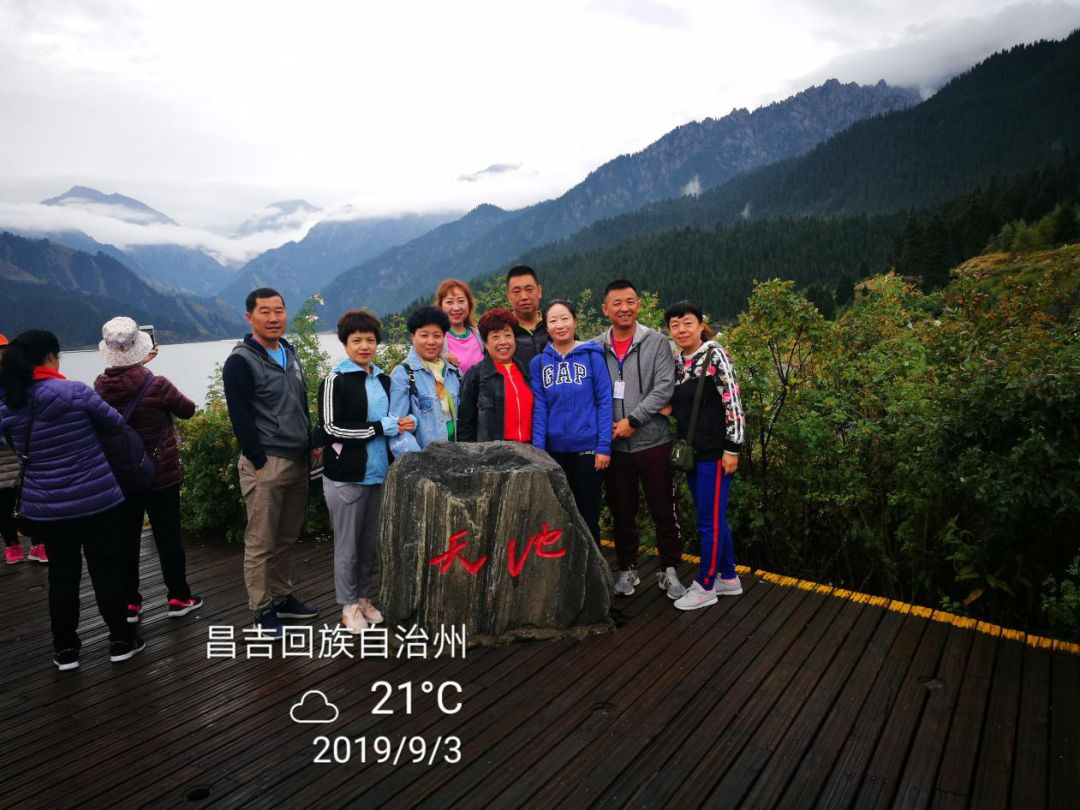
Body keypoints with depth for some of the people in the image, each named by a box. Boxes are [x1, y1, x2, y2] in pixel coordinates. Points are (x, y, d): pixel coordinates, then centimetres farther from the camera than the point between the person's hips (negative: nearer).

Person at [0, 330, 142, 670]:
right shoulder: (77, 392, -14)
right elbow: (116, 424, -3)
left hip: (47, 506, 4)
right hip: (96, 498, -3)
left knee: (61, 575, 14)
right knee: (106, 568, 8)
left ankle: (65, 649, 23)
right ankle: (121, 641, 19)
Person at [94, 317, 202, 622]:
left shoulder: (100, 385, -7)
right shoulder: (156, 385, -20)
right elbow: (188, 410, -2)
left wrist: (135, 365, 28)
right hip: (160, 474, -4)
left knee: (126, 539, 12)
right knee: (168, 536, 8)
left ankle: (129, 604, 20)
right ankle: (178, 598, 17)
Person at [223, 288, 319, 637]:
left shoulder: (289, 353, 13)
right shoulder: (241, 362, -11)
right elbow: (240, 419, -14)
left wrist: (310, 445, 14)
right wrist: (261, 461, -14)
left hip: (298, 462, 7)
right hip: (266, 464, -7)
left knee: (287, 537, 15)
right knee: (261, 542, 4)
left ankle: (282, 597, 29)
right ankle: (263, 609, 16)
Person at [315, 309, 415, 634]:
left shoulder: (383, 379, 10)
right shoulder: (334, 381, -8)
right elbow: (331, 427, -16)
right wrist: (382, 427, -17)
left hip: (378, 473, 6)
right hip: (346, 476, -5)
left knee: (371, 542, 16)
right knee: (348, 544, 7)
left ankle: (364, 597, 32)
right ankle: (349, 606, 23)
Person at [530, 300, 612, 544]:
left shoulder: (592, 355, -4)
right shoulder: (539, 362, 3)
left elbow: (604, 401, -6)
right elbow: (539, 408, 0)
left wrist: (604, 446, -11)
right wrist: (537, 450, -6)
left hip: (588, 448, -2)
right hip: (554, 450, 2)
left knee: (588, 514, 11)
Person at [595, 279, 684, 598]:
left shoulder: (657, 342, -2)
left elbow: (664, 388, -10)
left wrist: (632, 421, -15)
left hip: (653, 441, -2)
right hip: (614, 445, 2)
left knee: (664, 510, 6)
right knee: (621, 512, 12)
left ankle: (668, 570, 24)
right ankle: (627, 569, 29)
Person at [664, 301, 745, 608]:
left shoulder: (715, 356, -11)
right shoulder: (676, 361, 10)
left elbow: (733, 403, -14)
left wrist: (732, 448, -16)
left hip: (714, 452, -8)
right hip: (691, 452, 8)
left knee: (709, 521, 1)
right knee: (712, 517, 16)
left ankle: (705, 586, 14)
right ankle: (729, 577, 31)